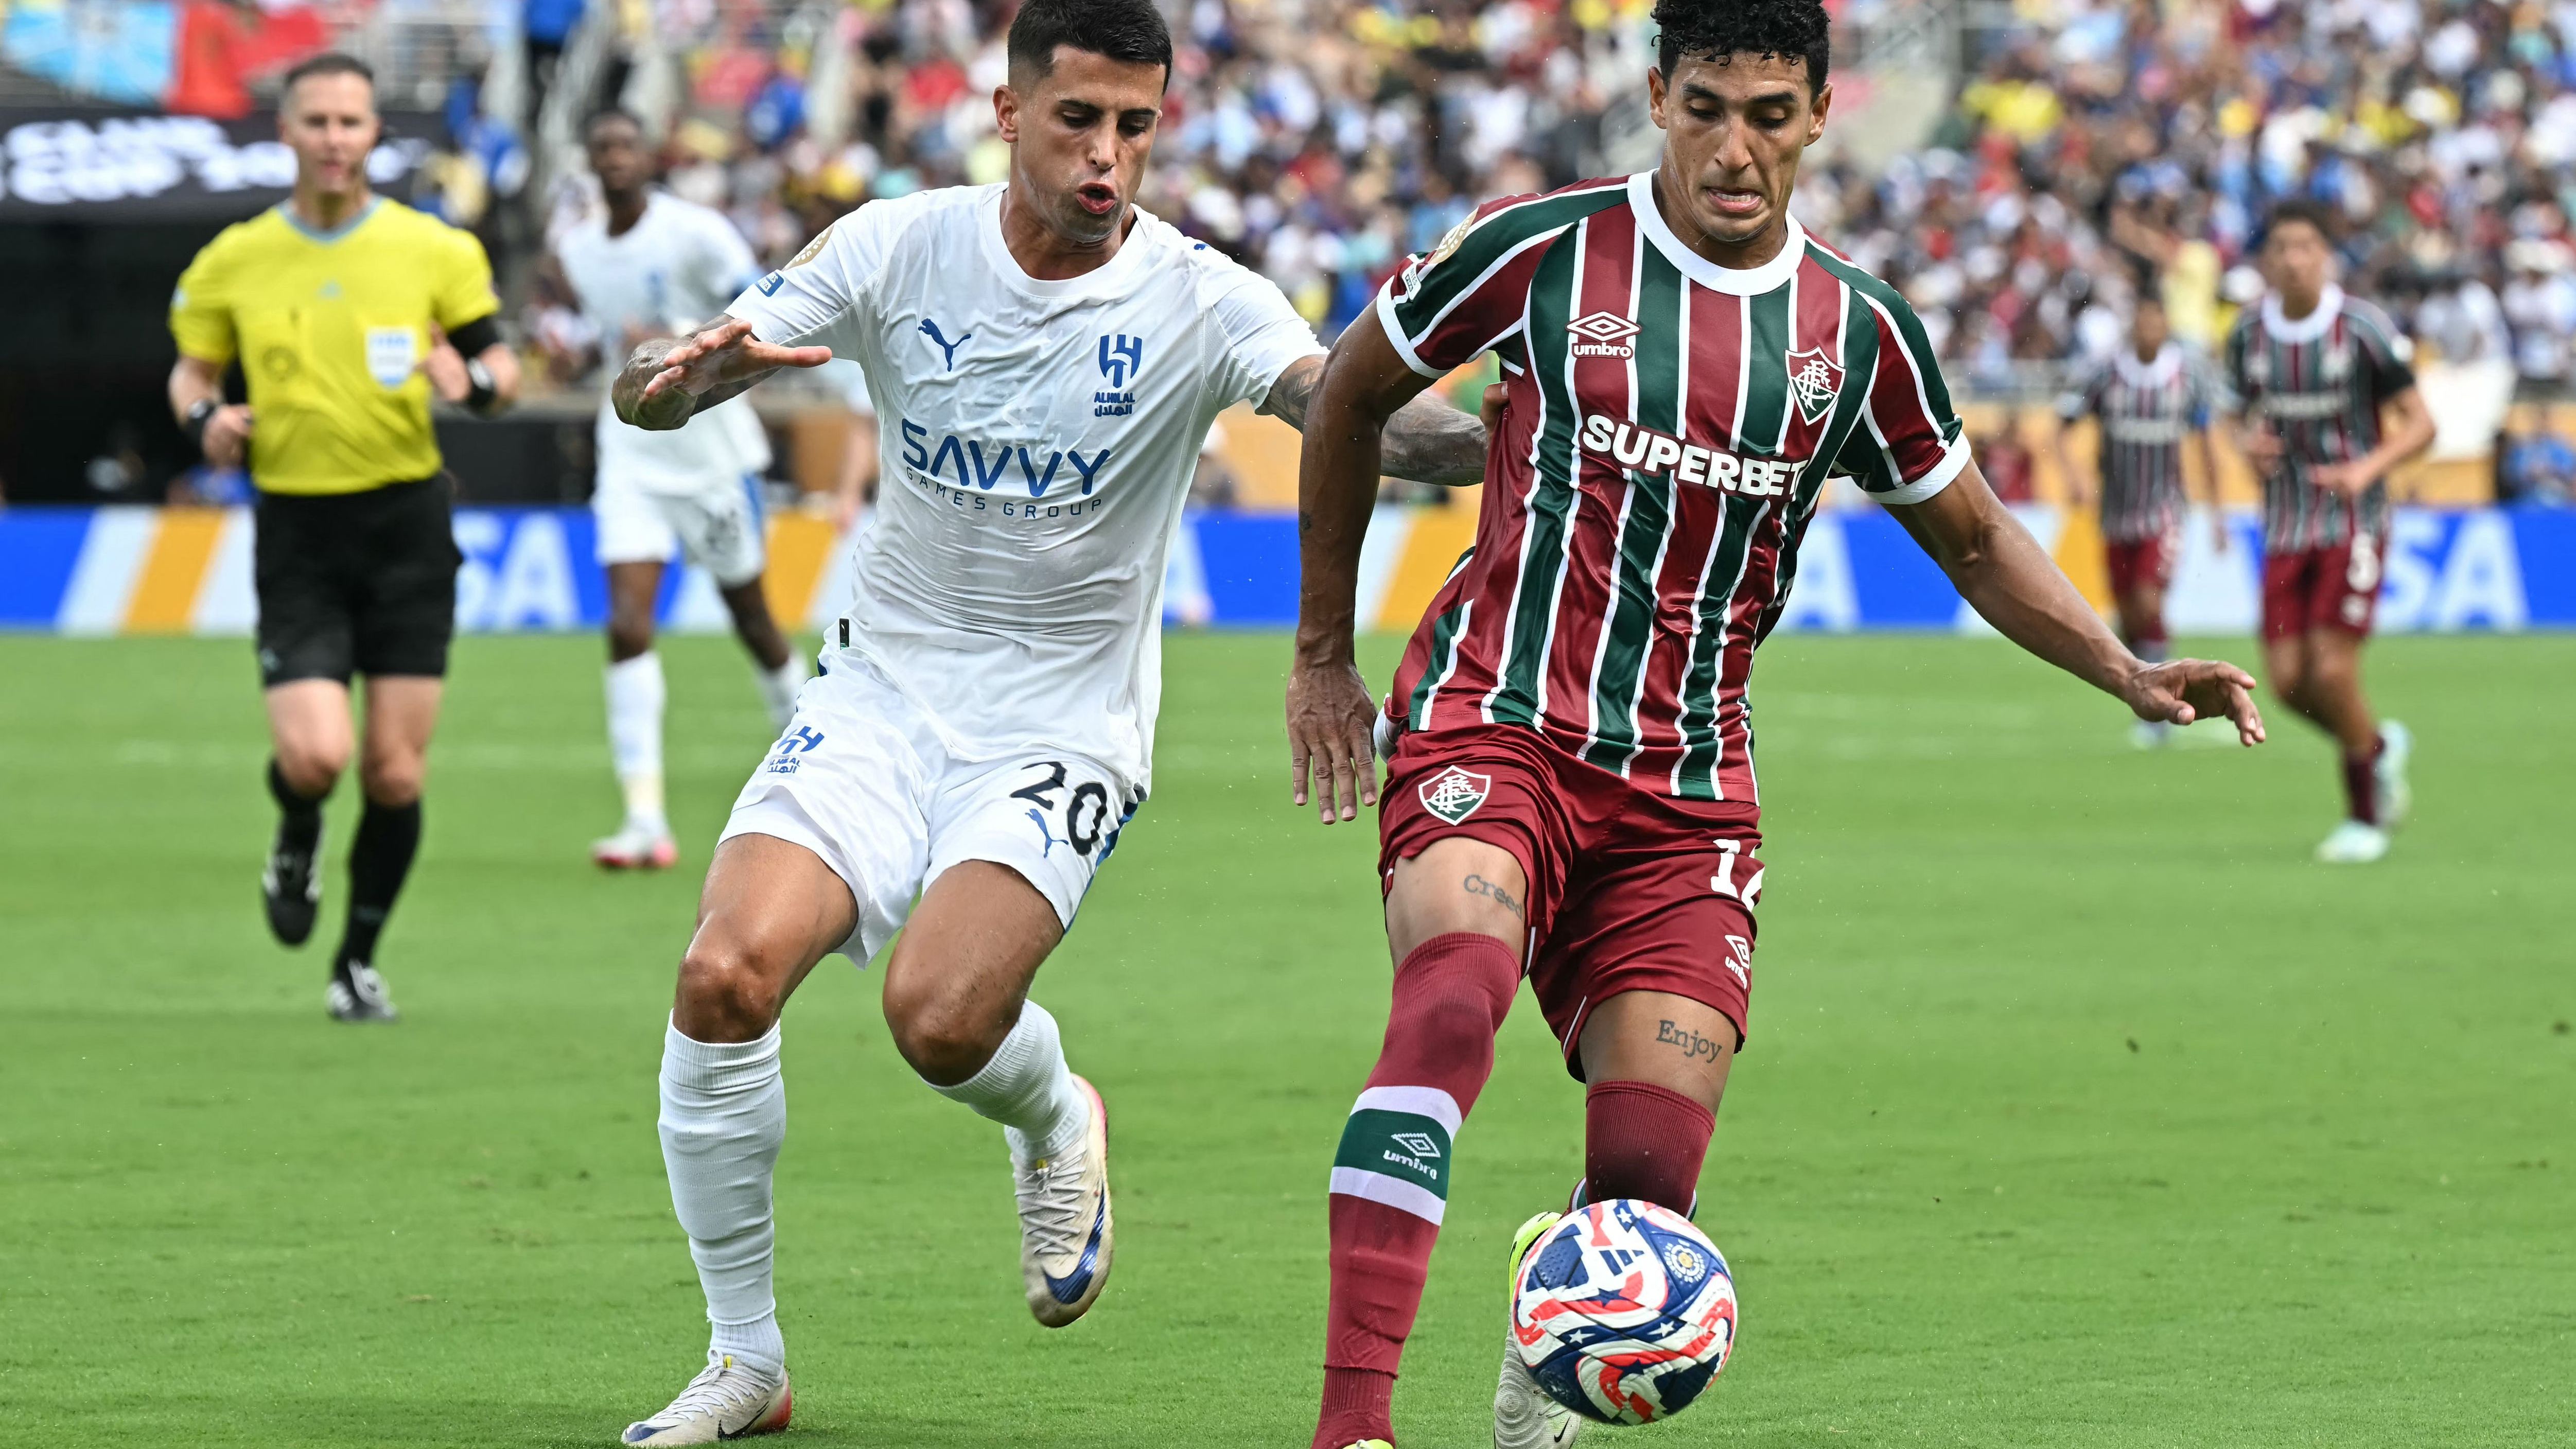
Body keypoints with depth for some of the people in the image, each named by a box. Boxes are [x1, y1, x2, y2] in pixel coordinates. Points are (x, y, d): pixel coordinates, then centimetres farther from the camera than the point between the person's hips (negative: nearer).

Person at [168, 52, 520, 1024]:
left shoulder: (433, 250, 0)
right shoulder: (234, 263, 3)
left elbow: (501, 366, 7)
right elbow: (192, 368, 16)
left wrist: (474, 382, -17)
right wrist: (205, 417, -7)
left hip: (407, 521, 0)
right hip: (297, 532, 0)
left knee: (395, 774, -1)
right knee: (313, 753, -17)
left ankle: (359, 961, 20)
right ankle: (298, 839, 21)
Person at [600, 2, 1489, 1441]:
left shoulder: (1196, 301, -11)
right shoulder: (902, 251, -4)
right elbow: (647, 393, -4)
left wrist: (1500, 446, -49)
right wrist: (696, 369, -29)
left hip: (1062, 729, -2)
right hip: (884, 693, 2)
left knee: (941, 1014, -27)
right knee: (725, 975, -20)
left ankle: (1058, 1122, 13)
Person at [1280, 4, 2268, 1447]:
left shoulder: (1858, 331, 6)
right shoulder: (1546, 249, -3)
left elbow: (1973, 535, 20)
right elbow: (1353, 392, 12)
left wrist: (2130, 673, 4)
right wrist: (1324, 651, 16)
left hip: (1686, 788, 3)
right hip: (1494, 723, -3)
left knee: (1649, 1182, -7)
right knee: (1453, 988, -34)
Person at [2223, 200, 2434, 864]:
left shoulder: (2363, 328, -11)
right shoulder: (2248, 333, 3)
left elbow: (2420, 423, -7)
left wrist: (2367, 468, -24)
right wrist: (2253, 442, -5)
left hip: (2353, 525, -5)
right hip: (2286, 528, 5)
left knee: (2333, 671, -12)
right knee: (2288, 678, -3)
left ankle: (2365, 817, 6)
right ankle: (2381, 746, 27)